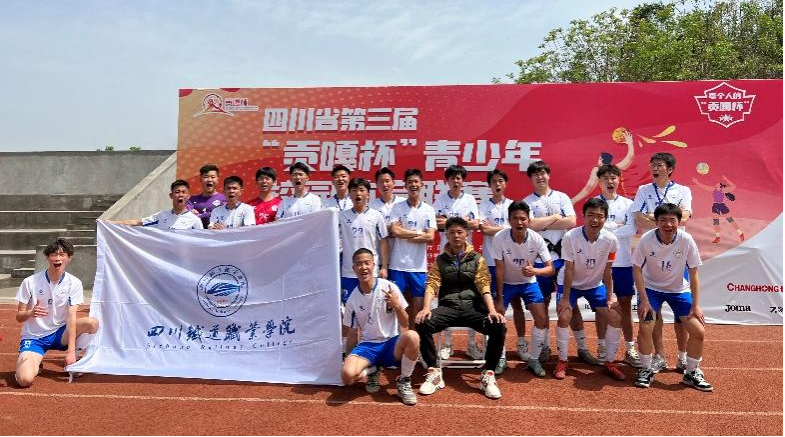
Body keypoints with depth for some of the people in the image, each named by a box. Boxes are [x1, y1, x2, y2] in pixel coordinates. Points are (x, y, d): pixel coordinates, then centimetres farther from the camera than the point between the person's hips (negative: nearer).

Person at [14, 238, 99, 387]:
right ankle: (36, 364, 9)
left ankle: (73, 360, -2)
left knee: (92, 323, -28)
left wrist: (71, 350, -24)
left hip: (59, 334, 2)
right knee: (25, 379, -28)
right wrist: (31, 313, -31)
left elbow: (71, 317, -15)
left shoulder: (74, 283, -8)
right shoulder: (30, 282, -10)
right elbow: (19, 317, -5)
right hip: (33, 338, -2)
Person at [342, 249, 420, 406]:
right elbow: (353, 333, 12)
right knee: (347, 374, -30)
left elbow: (405, 324, -4)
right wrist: (349, 358, 6)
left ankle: (404, 382, -9)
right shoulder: (352, 299, 1)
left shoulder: (389, 287, -7)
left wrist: (397, 306, -23)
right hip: (367, 346, 2)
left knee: (412, 336, -36)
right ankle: (372, 371, 8)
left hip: (391, 344, -1)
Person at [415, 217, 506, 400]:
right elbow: (432, 284, 1)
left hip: (472, 307, 0)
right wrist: (426, 308, -18)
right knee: (422, 323, -29)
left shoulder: (477, 259, 10)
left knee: (498, 326, -29)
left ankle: (488, 375, -14)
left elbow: (484, 286, 0)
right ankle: (433, 372, -15)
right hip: (448, 307, 1)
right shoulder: (440, 260, 12)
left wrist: (492, 310, -17)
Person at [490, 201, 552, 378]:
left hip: (529, 283, 1)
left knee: (542, 318, -9)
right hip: (506, 283, -1)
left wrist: (535, 271, -42)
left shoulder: (537, 239, -23)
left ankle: (533, 359, 11)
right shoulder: (500, 238, -26)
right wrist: (499, 298, -19)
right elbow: (500, 269, -20)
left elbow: (550, 268, -19)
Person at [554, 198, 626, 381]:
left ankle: (609, 362, 13)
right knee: (564, 317, -19)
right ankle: (562, 361, 1)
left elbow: (606, 271, -9)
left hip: (595, 285, 3)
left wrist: (610, 296, -7)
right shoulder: (570, 237, -26)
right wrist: (565, 298, -20)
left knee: (615, 318, -5)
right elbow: (569, 270, -21)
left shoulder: (610, 240, -19)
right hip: (570, 284, -3)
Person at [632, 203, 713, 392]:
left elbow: (693, 274, -9)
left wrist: (696, 305, -10)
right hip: (651, 288, -2)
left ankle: (691, 373, 17)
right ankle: (646, 370, 7)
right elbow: (637, 270, -12)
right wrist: (644, 301, -16)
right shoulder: (646, 240, -21)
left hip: (679, 290, 2)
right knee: (645, 328, -18)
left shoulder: (686, 240, -18)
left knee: (699, 331, -7)